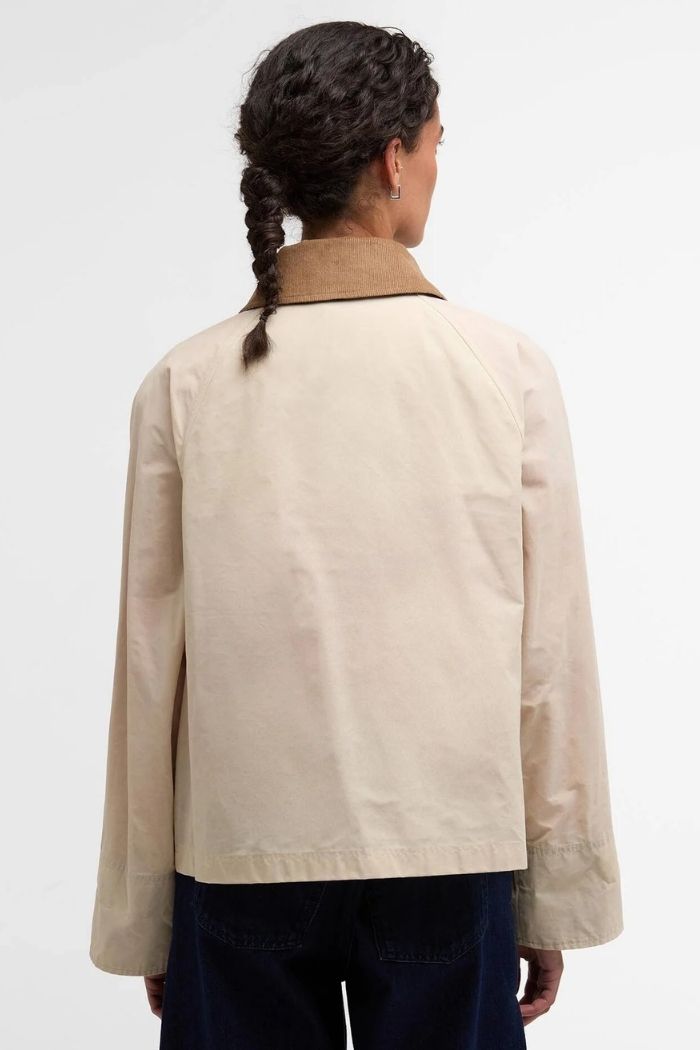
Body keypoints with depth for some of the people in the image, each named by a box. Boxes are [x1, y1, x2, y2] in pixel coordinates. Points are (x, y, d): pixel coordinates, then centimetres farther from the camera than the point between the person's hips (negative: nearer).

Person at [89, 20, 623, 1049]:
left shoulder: (185, 385, -5)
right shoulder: (508, 368, -7)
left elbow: (150, 666, -1)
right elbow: (553, 654, -4)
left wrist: (140, 922, 9)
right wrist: (557, 903, 7)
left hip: (241, 856, 1)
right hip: (449, 852, 0)